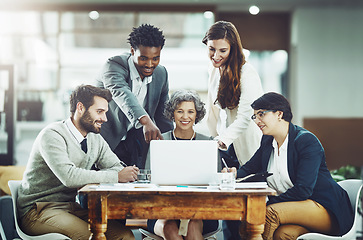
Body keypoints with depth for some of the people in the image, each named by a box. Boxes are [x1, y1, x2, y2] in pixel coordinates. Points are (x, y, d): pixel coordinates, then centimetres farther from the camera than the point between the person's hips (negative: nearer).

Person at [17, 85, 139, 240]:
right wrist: (116, 176, -24)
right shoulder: (52, 135, -14)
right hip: (38, 209, -7)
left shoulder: (96, 139, 11)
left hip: (71, 207, 7)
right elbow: (69, 177, -27)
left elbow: (116, 167, 6)